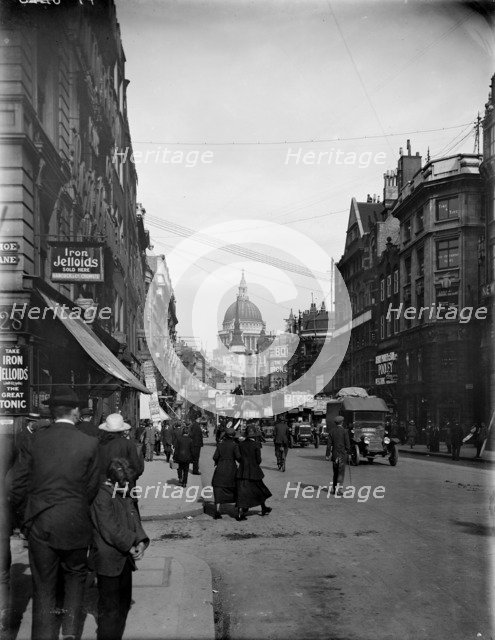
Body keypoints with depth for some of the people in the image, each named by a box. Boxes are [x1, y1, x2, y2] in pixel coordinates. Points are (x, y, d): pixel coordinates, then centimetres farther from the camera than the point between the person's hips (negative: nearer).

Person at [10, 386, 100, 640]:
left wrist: (20, 509, 16)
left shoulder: (34, 440, -5)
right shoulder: (89, 443, -8)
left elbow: (17, 484, -1)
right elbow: (91, 488, -1)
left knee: (43, 587, 12)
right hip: (75, 524, -1)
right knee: (75, 574, 23)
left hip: (39, 525, 1)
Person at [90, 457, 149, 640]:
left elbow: (134, 520, 7)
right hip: (108, 562, -9)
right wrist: (130, 545, -17)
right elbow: (110, 529, -20)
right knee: (110, 608, -2)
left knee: (124, 603, 17)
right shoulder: (102, 497, -15)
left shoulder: (126, 497, 13)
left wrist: (141, 542, -10)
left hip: (125, 560, 9)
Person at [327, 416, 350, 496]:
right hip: (342, 454, -4)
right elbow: (347, 444, -8)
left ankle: (333, 488, 17)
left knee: (335, 472, 16)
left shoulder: (331, 431, 2)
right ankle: (339, 489, -6)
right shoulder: (344, 431, -8)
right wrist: (348, 452, 5)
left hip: (334, 454, 4)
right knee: (341, 472, 0)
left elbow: (329, 444, 1)